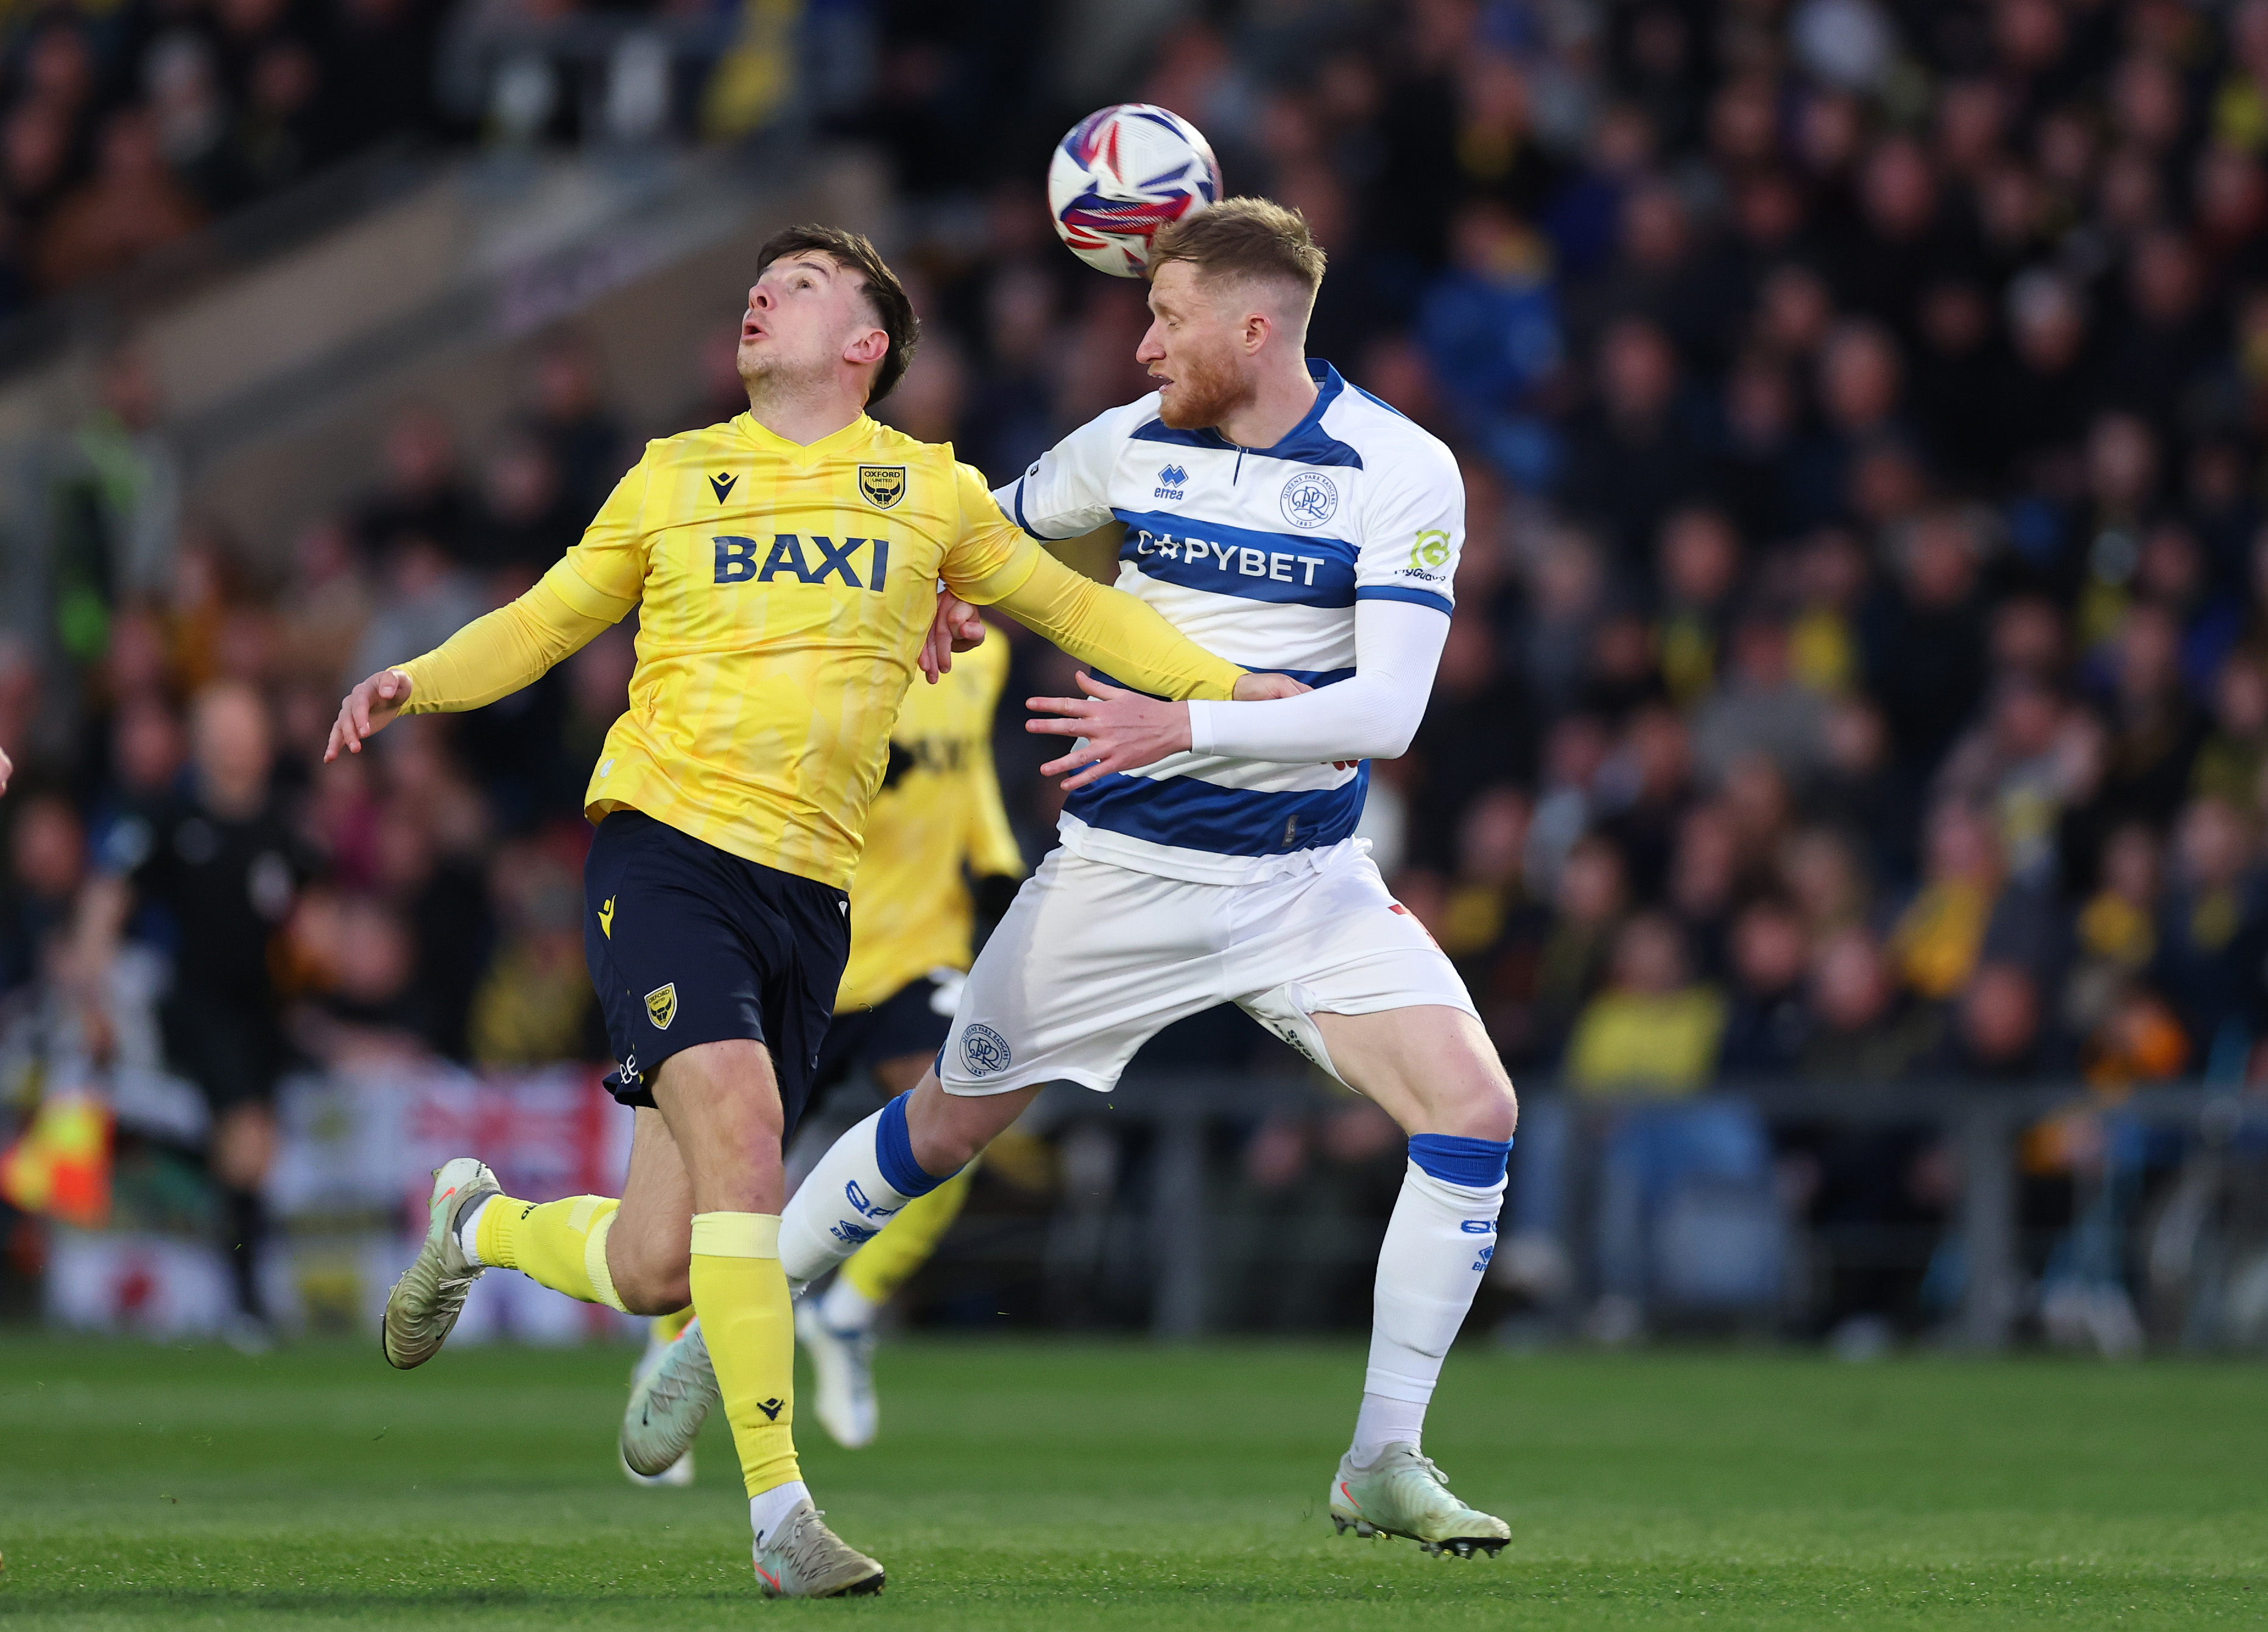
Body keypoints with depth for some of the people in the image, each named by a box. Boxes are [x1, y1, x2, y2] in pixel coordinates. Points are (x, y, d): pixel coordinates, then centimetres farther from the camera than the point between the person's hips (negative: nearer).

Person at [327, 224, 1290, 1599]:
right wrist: (412, 683, -1)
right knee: (737, 1124, -26)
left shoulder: (932, 493, 11)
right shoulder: (673, 480, 9)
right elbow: (542, 624, 17)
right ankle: (780, 1514, -22)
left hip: (808, 892, 2)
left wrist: (1233, 688, 13)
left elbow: (1072, 608, 22)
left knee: (656, 1267, 0)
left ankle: (482, 1225, 34)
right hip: (665, 850, -2)